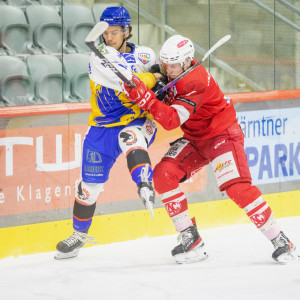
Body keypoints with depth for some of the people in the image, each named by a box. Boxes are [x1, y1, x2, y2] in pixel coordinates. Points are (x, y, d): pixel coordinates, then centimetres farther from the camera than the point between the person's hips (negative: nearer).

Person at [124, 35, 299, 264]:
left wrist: (145, 98, -47)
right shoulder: (174, 72, -3)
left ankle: (281, 242, -12)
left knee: (237, 187, -24)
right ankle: (191, 240, -6)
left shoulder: (195, 83, -30)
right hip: (195, 138, 9)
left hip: (223, 134, -9)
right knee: (163, 174, -10)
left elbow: (171, 120, -39)